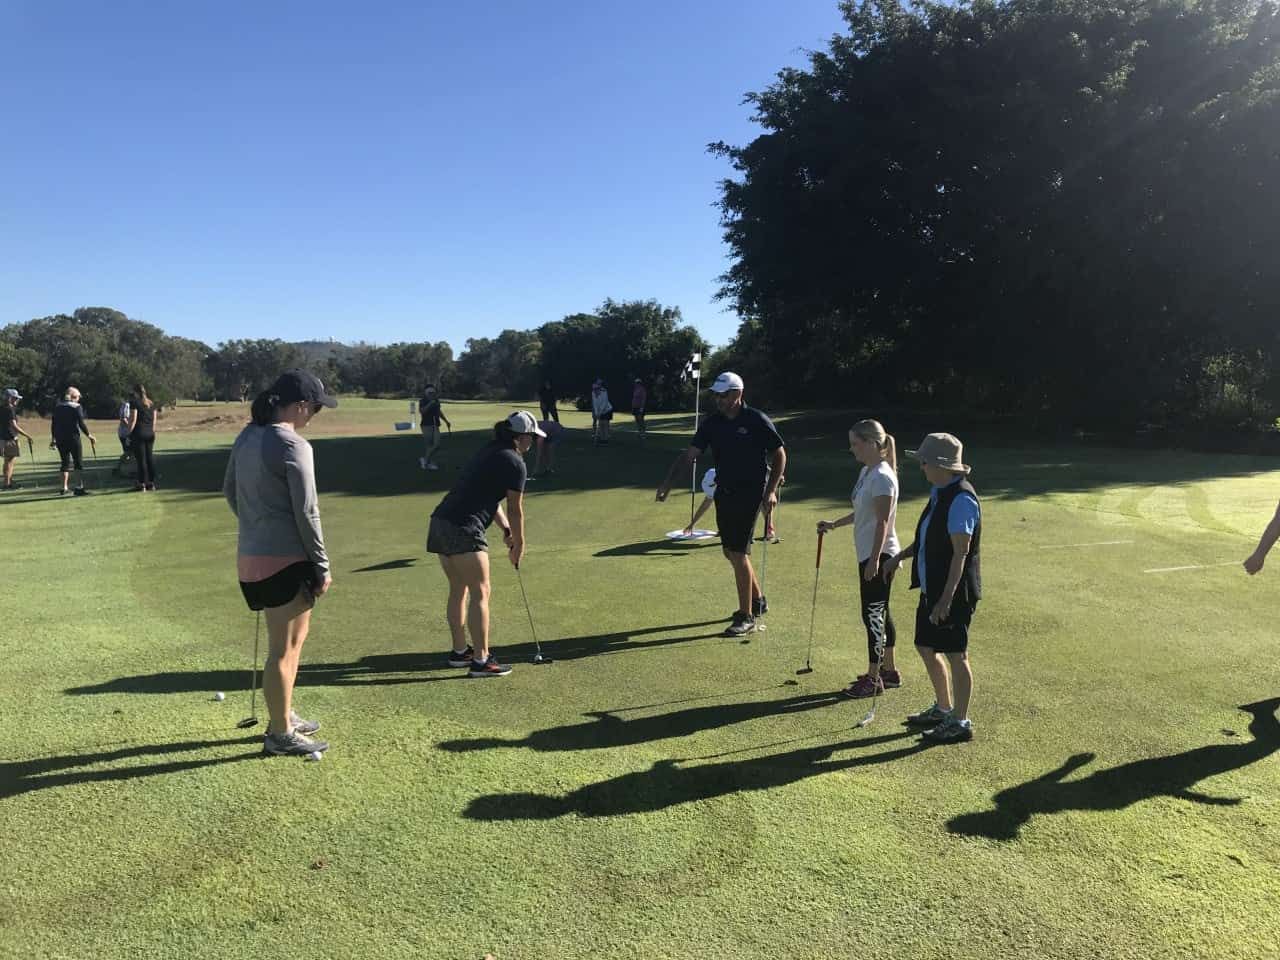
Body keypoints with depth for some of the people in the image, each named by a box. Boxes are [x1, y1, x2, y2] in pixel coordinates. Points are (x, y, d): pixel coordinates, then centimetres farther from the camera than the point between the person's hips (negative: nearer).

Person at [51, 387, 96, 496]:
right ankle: (79, 487, -9)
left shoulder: (57, 407, 10)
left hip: (60, 439, 6)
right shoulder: (77, 407, -7)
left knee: (65, 462, 14)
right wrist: (89, 435, -4)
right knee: (79, 462, -1)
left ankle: (64, 488, 14)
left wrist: (54, 438, 20)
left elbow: (53, 424, 12)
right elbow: (81, 424, -13)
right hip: (73, 438, -6)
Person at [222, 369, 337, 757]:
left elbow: (230, 491, 19)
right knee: (283, 649, 4)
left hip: (250, 555, 9)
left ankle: (283, 715, 35)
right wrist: (322, 567, -10)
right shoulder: (293, 446, -18)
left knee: (295, 637, 23)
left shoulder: (246, 437, 8)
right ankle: (281, 734, 16)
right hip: (285, 560, -9)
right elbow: (306, 513, -17)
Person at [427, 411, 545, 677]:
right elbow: (515, 510, -1)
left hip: (440, 522, 9)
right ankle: (480, 661, 2)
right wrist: (519, 545, 12)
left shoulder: (489, 452, 21)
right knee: (480, 593, -2)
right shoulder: (515, 463, -6)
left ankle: (460, 651, 28)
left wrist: (506, 530, 20)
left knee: (458, 590, 18)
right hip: (464, 529, -9)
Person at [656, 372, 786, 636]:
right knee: (730, 551, 13)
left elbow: (780, 455, -3)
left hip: (750, 493, -6)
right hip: (724, 492, 7)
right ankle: (757, 601, 34)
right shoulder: (712, 423, 3)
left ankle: (746, 617, 2)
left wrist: (771, 489, -10)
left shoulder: (757, 421, -11)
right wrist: (667, 481, -12)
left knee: (738, 552, -9)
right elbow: (689, 454, -1)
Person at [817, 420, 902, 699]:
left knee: (873, 615, -3)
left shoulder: (882, 477, -18)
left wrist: (874, 559, -21)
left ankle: (873, 679, 6)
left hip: (879, 556, -10)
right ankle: (889, 670, 29)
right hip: (869, 555, 10)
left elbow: (882, 522, -20)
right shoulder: (866, 472, 11)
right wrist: (834, 524, 16)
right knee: (880, 613, 17)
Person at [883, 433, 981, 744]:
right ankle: (943, 709, 35)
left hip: (953, 593, -10)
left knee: (955, 655, 3)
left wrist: (946, 598, -25)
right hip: (931, 588, 10)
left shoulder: (961, 500, -21)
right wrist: (899, 557, 17)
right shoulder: (939, 493, 10)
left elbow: (961, 553, -23)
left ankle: (960, 722, 17)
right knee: (927, 648, 18)